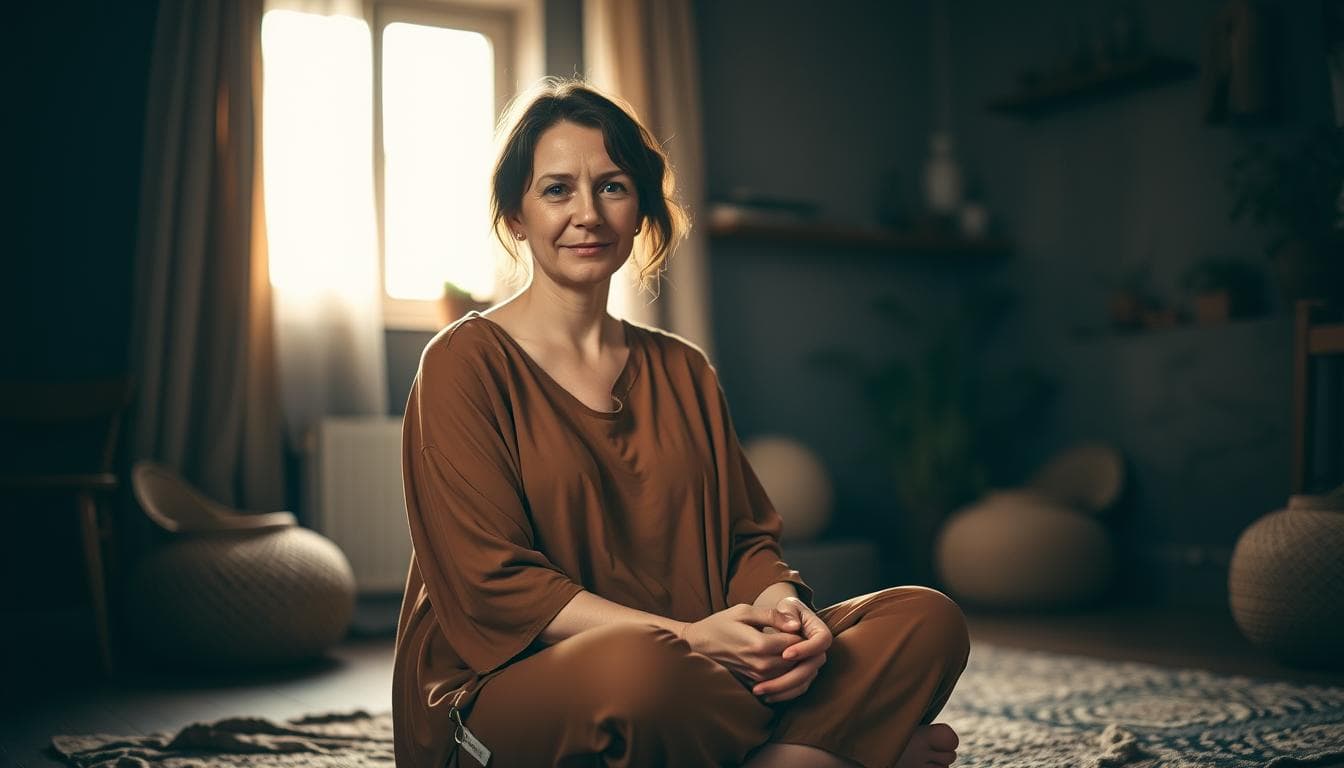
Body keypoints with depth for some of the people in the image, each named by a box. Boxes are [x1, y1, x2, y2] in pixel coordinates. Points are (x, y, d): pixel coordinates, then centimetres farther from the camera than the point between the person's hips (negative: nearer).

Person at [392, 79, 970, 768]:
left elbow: (745, 537, 12)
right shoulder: (465, 363, -2)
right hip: (507, 700, -4)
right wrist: (686, 638, -21)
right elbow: (494, 583, -11)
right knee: (640, 667, -39)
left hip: (695, 685, 5)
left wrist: (779, 602, -12)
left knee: (926, 621, -13)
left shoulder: (682, 370, 16)